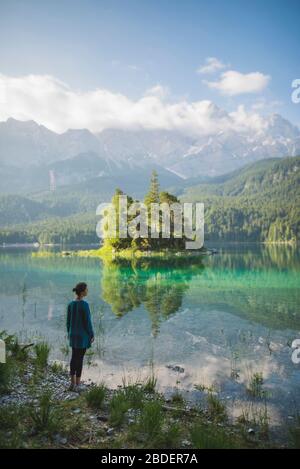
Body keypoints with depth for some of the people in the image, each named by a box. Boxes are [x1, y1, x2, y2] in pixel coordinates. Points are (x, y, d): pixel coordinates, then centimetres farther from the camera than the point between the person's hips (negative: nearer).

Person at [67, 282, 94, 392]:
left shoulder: (71, 304, 1)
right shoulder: (84, 304, -20)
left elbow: (68, 321, 7)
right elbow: (87, 321, -17)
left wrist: (69, 333, 18)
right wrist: (92, 335, -7)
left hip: (74, 334, 6)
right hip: (83, 335, -6)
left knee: (74, 357, 14)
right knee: (80, 359, 2)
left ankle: (73, 383, 21)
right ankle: (77, 385, 10)